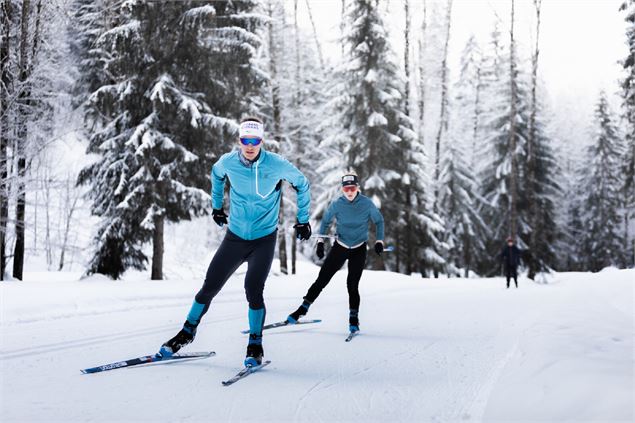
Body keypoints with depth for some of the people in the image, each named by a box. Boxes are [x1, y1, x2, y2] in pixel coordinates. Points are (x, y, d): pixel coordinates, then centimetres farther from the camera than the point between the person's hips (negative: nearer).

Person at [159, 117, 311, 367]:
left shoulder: (276, 165, -16)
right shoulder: (228, 162, -9)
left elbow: (302, 184, 2)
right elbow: (217, 175, 17)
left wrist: (303, 220, 5)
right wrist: (217, 206, 23)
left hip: (264, 238, -3)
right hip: (235, 236, 3)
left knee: (253, 290, -17)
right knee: (209, 287, 3)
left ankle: (255, 345, 3)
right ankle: (188, 332, 25)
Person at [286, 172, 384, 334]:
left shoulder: (367, 204, -12)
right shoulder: (337, 205, -10)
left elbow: (379, 221, 3)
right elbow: (325, 221, 6)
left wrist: (379, 241, -6)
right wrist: (320, 242, -1)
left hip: (359, 249, -1)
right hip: (340, 247, 1)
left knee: (352, 285, -8)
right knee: (322, 279, -4)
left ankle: (354, 319, 10)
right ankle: (303, 309, 6)